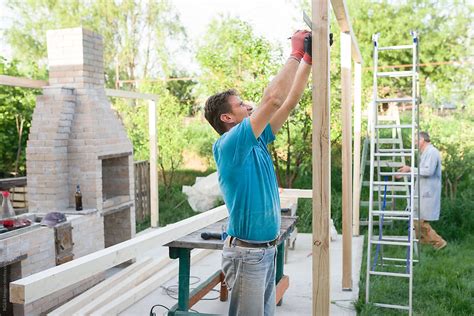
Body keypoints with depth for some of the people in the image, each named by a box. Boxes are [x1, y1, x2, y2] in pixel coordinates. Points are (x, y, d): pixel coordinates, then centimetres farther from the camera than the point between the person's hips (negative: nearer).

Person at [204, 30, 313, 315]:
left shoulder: (257, 141, 8)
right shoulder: (229, 145, -17)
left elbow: (289, 102, 8)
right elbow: (273, 99, -23)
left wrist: (308, 59, 4)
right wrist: (296, 53, -13)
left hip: (267, 248, 9)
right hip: (247, 252, -9)